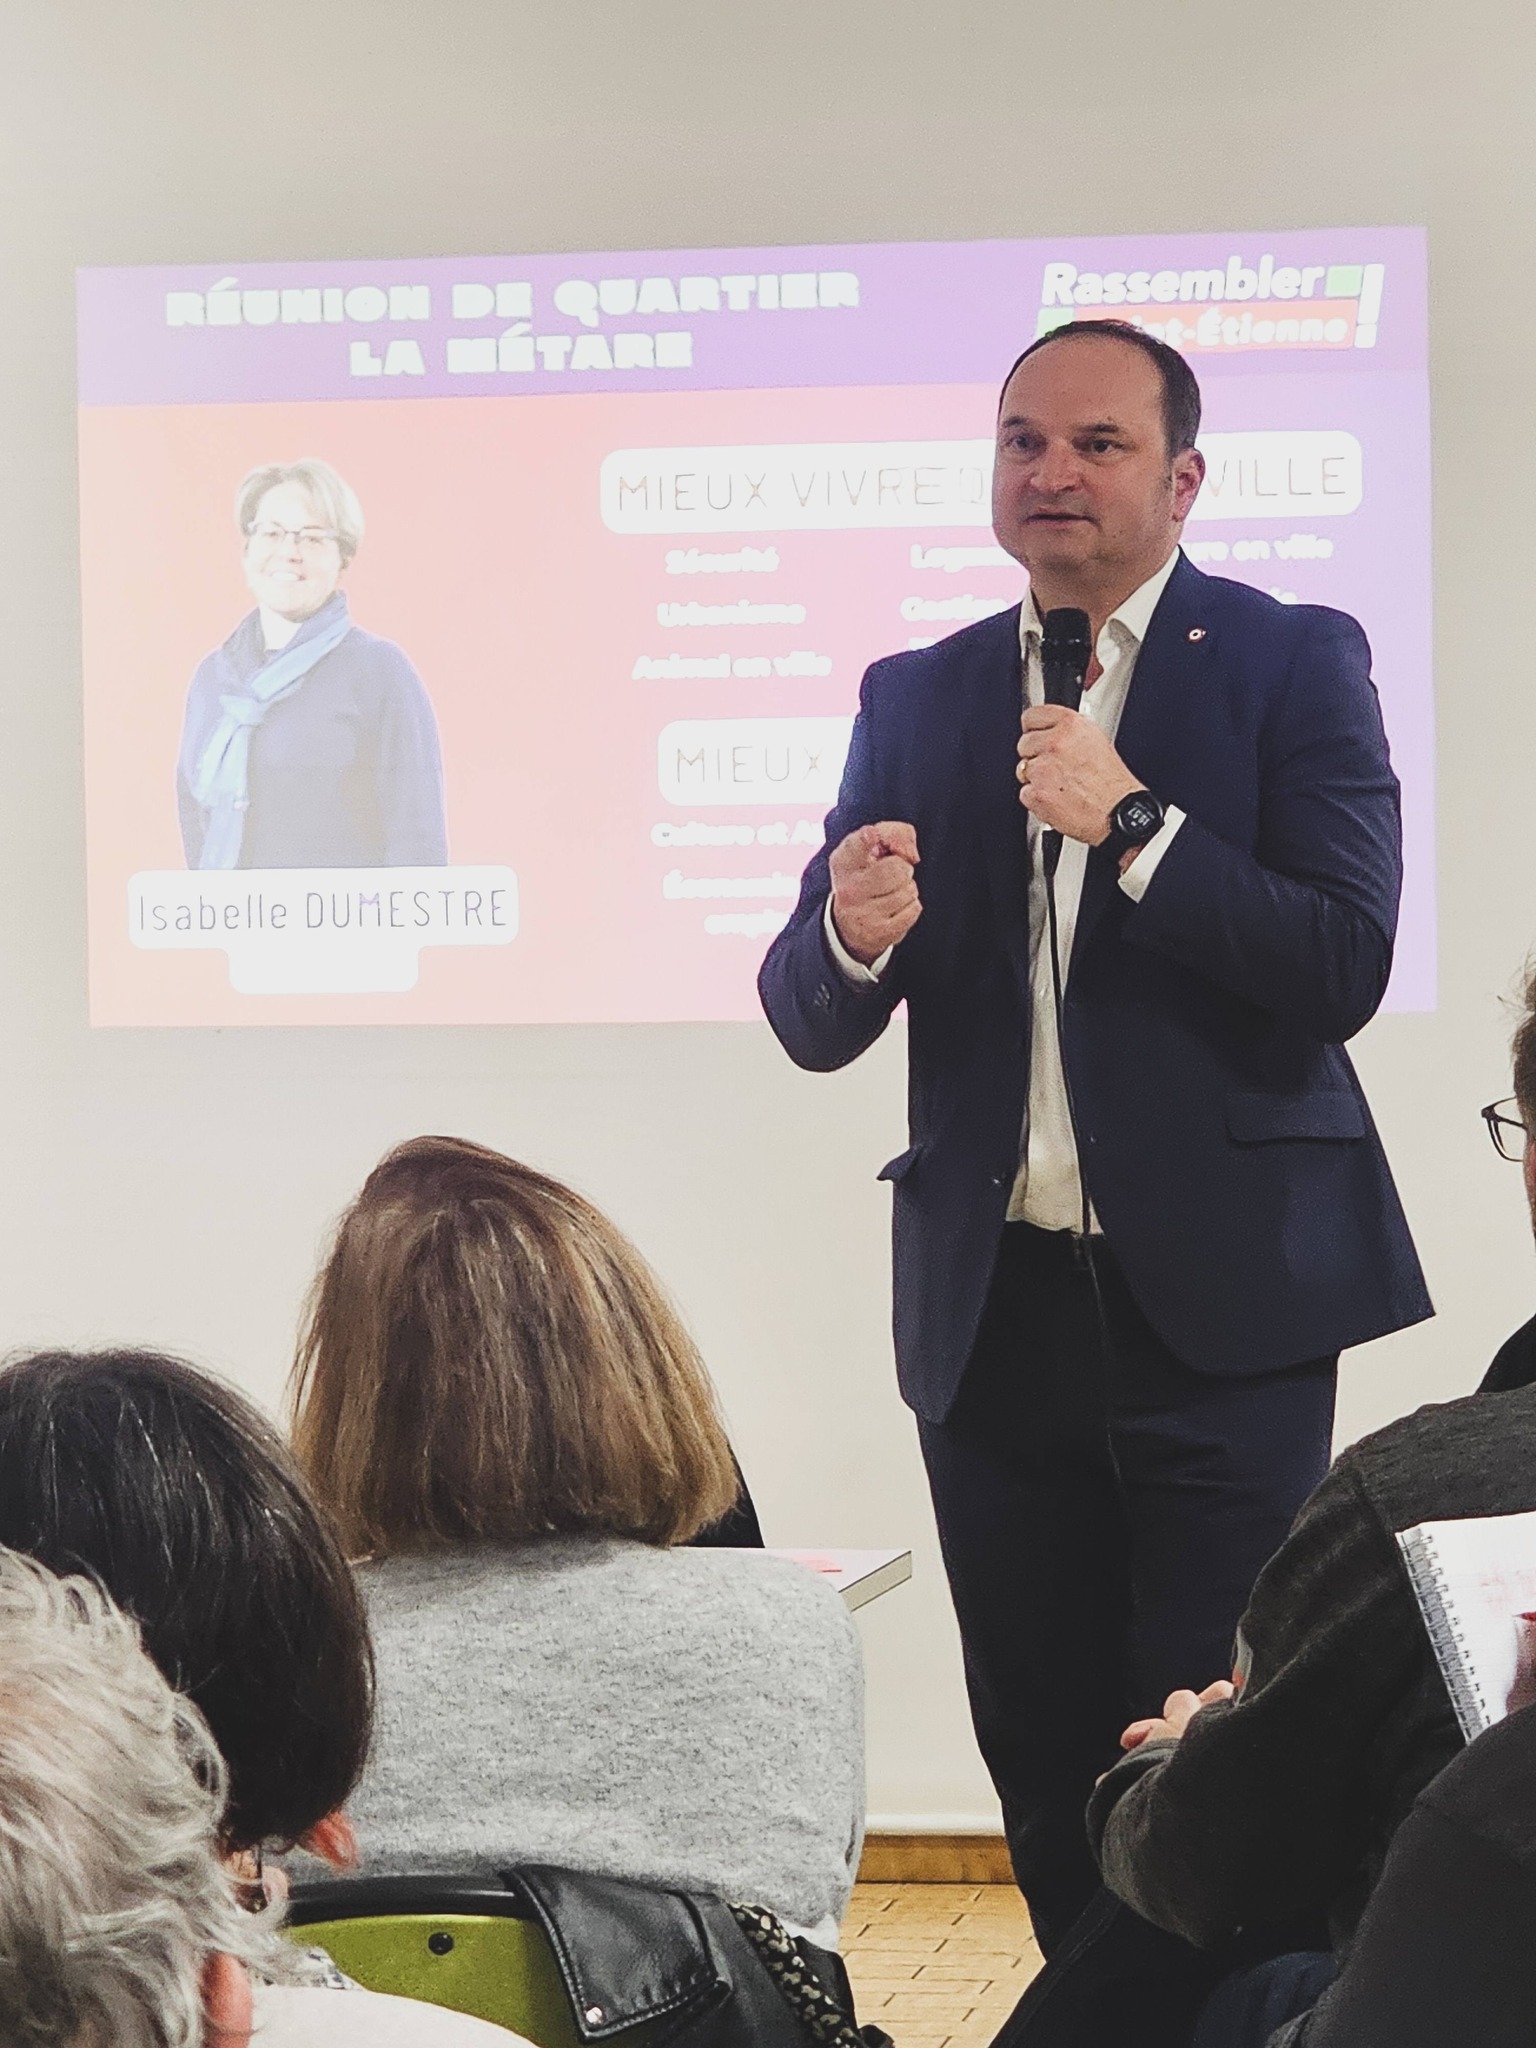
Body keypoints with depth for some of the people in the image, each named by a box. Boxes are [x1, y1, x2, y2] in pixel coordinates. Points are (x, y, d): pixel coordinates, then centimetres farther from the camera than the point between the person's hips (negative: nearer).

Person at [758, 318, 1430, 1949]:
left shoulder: (1295, 664, -1)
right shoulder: (916, 698, 10)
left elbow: (1341, 970, -11)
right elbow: (810, 1022, 7)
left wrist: (1130, 822, -19)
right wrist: (853, 935, -16)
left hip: (1213, 1303, -4)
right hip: (992, 1309, 4)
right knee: (1042, 1762, 10)